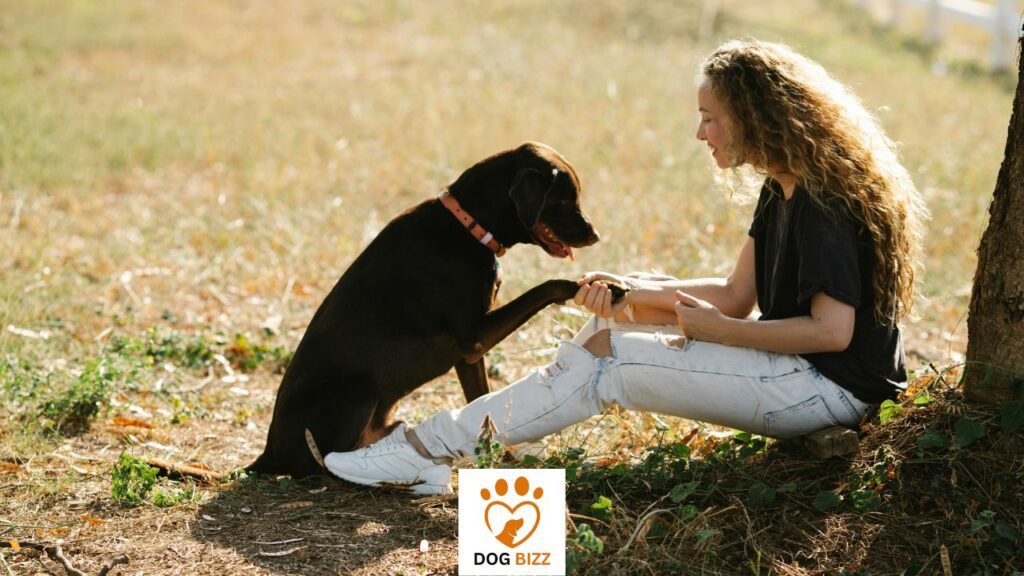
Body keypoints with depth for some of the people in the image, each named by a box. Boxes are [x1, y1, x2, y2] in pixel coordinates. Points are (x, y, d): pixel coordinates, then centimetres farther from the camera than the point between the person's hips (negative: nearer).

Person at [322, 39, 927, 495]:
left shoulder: (826, 201, -20)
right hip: (797, 368, 10)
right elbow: (738, 294, 10)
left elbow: (832, 330, -27)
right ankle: (445, 436, 1)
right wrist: (634, 291, -3)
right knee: (616, 317, 8)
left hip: (833, 388, -10)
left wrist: (718, 330, -19)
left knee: (606, 360, -16)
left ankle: (432, 449, -10)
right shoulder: (782, 189, 11)